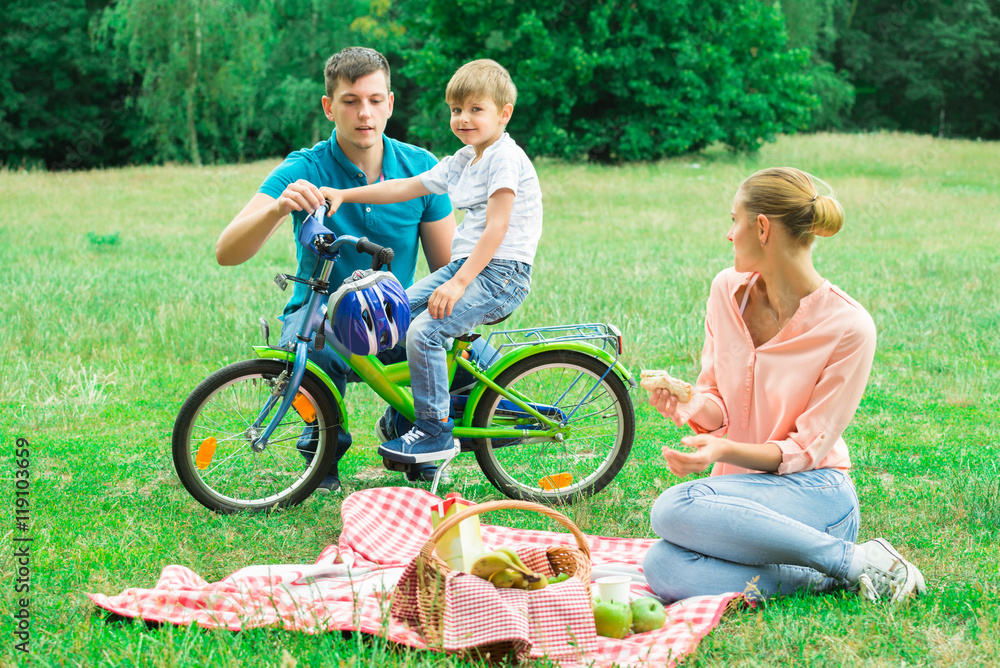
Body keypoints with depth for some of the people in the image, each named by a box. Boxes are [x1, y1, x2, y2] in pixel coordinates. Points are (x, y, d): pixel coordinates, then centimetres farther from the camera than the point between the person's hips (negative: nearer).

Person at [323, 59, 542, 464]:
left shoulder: (505, 158, -12)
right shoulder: (463, 160, 17)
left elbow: (496, 228, -19)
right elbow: (406, 188, 18)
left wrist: (458, 284, -24)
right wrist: (343, 195, 12)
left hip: (501, 272, -10)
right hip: (466, 264, 10)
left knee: (424, 331, -22)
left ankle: (435, 431, -10)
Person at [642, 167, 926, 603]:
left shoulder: (848, 326, -14)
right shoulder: (728, 290, 3)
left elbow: (807, 449, -11)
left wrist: (726, 450, -26)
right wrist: (690, 408, -14)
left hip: (813, 494, -5)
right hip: (738, 488, 5)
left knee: (674, 509, -33)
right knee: (664, 571, -29)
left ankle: (855, 561, -17)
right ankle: (833, 572, -11)